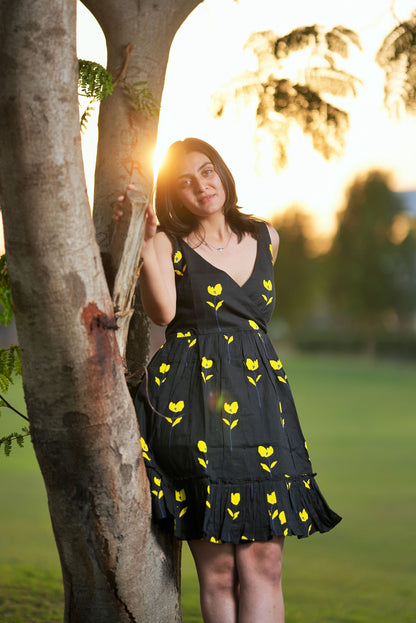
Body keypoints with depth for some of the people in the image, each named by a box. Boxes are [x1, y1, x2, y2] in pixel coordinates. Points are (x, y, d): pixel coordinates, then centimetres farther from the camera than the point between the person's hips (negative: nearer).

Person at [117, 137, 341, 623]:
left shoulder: (266, 238, 17)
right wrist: (145, 243, -15)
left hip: (260, 402, 3)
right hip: (191, 402, -3)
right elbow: (164, 312, -11)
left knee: (262, 562, -9)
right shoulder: (168, 244, 7)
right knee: (217, 570, -7)